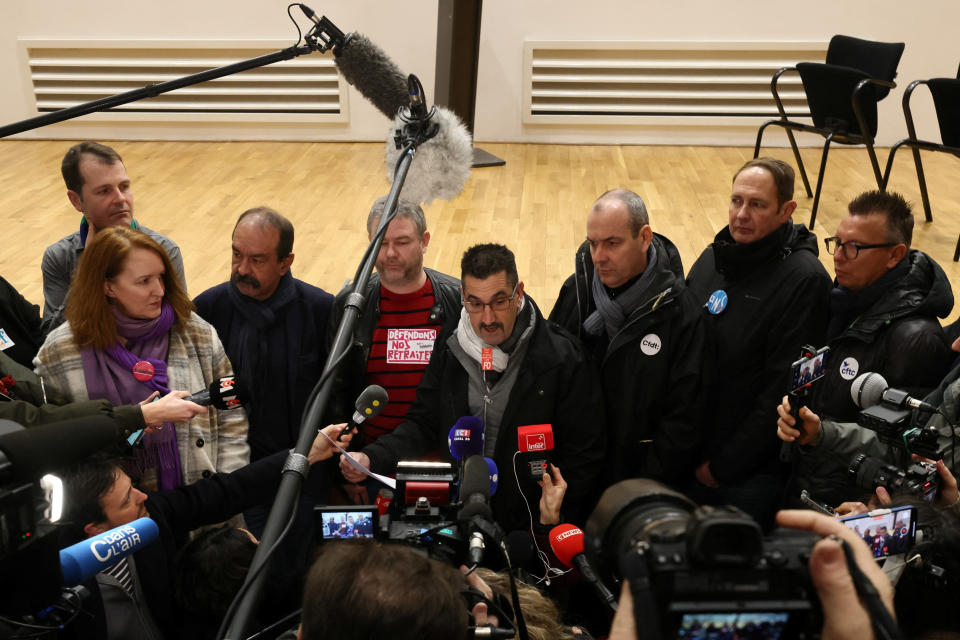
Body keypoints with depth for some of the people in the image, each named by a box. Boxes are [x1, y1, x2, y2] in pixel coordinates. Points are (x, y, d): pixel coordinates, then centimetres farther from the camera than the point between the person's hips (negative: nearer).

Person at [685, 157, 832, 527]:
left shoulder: (804, 281, -18)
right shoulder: (713, 257, 5)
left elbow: (782, 392, -19)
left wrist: (723, 466, -14)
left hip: (752, 467, -6)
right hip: (689, 452, 6)